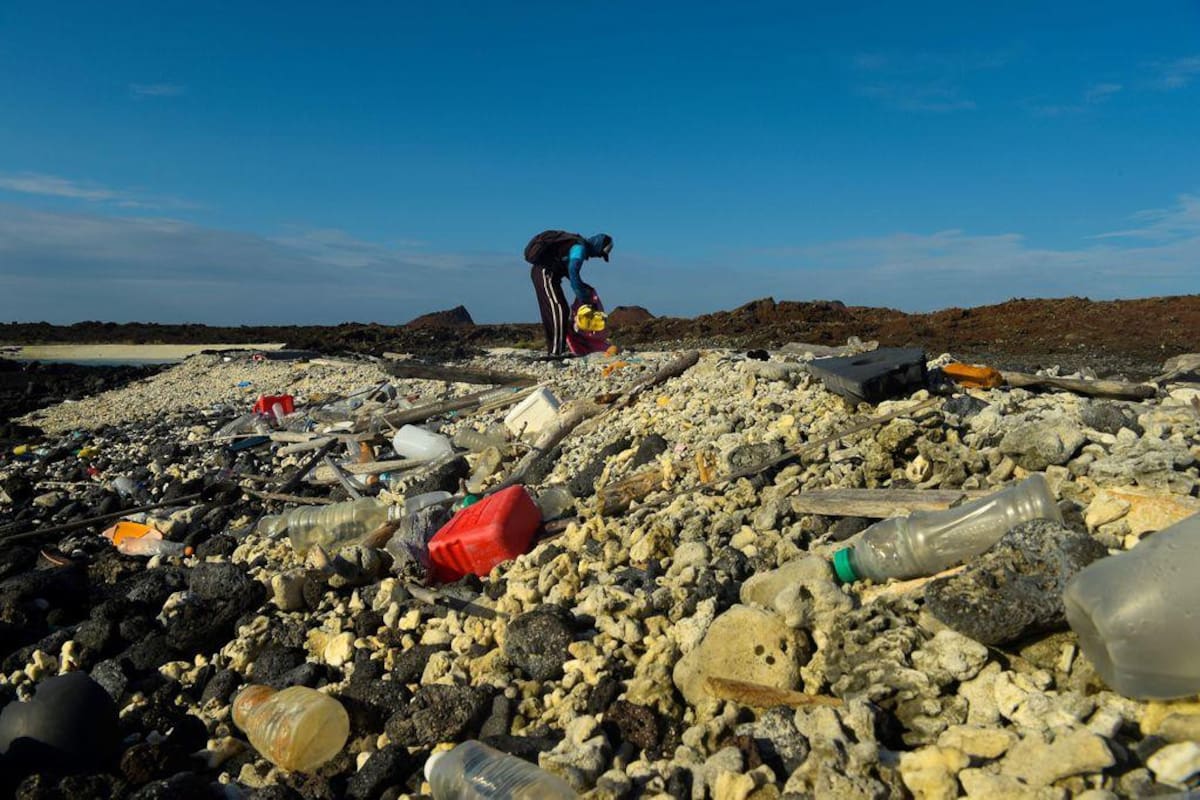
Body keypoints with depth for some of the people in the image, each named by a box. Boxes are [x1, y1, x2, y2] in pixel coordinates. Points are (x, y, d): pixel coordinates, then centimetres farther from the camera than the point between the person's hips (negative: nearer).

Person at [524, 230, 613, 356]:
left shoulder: (577, 244, 18)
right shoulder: (580, 247, -12)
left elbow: (568, 270, 24)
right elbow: (573, 273, -21)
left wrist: (585, 287, 19)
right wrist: (582, 297, -16)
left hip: (539, 271, 10)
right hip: (545, 273, -10)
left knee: (549, 312, 12)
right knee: (559, 310, -12)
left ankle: (552, 348, 16)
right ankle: (557, 351, -13)